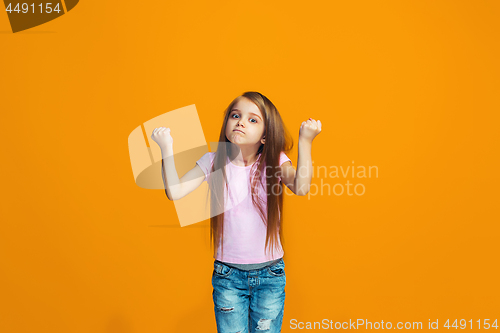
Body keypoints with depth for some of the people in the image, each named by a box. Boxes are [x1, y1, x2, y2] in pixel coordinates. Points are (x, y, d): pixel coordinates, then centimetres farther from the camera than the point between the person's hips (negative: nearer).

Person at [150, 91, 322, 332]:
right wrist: (166, 147, -18)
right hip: (228, 274, 0)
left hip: (269, 274, 0)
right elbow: (175, 192, -15)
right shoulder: (213, 162, -5)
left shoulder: (275, 161, -7)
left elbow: (301, 187, -25)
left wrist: (305, 141, -31)